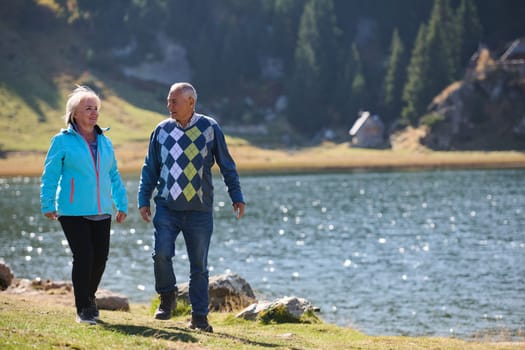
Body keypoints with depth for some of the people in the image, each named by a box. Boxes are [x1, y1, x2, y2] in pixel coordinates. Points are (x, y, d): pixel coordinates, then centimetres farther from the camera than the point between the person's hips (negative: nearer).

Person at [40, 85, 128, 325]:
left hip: (101, 213, 5)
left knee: (100, 258, 6)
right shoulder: (63, 141, -2)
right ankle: (83, 309, -3)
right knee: (83, 256, -11)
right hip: (73, 212, -5)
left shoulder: (104, 142, 14)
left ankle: (89, 297, 32)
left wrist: (121, 205, 16)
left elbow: (114, 176, 20)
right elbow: (50, 175, -3)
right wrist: (48, 204, -10)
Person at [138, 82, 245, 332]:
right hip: (166, 208, 1)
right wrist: (143, 200, 6)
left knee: (199, 265, 3)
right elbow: (150, 169, 12)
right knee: (161, 253, -15)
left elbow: (227, 166, 8)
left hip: (200, 211, -1)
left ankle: (199, 317, 12)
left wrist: (237, 197, 5)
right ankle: (167, 297, 11)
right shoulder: (162, 130, 5)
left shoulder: (209, 128, 1)